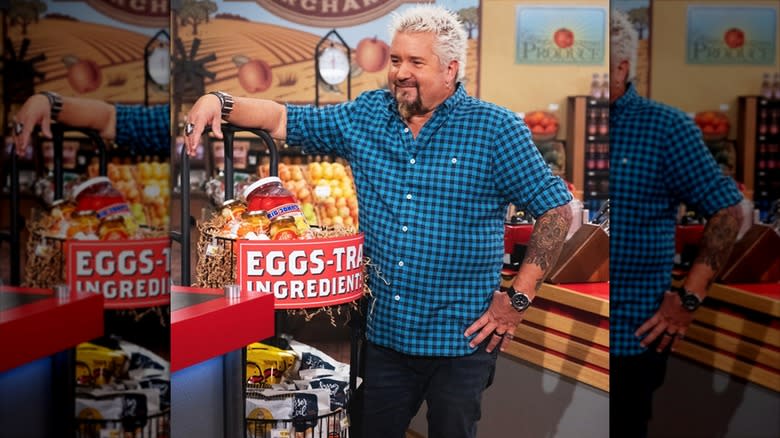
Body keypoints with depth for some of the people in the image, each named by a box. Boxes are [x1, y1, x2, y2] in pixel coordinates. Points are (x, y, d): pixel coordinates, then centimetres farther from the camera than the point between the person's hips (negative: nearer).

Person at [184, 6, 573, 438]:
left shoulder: (495, 129, -8)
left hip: (462, 339, -3)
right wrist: (219, 101, -8)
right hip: (382, 332, 4)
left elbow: (556, 210, -6)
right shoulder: (366, 115, 5)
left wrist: (518, 298, -10)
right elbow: (284, 119, 9)